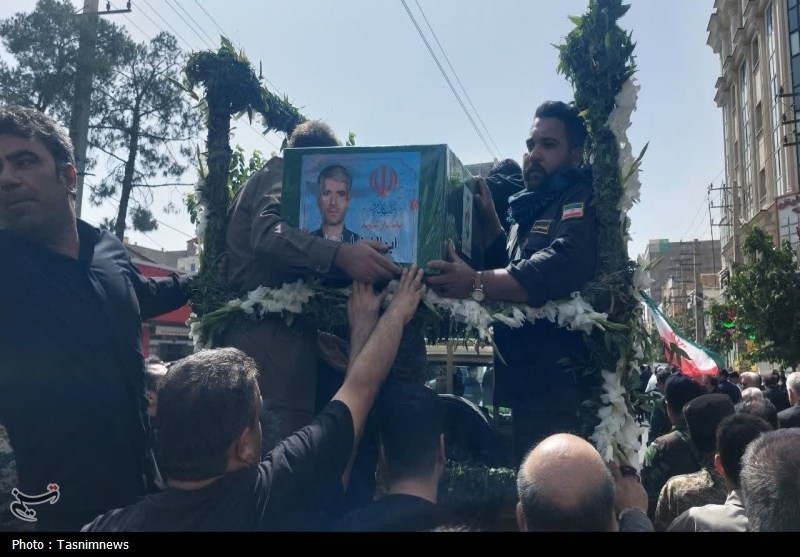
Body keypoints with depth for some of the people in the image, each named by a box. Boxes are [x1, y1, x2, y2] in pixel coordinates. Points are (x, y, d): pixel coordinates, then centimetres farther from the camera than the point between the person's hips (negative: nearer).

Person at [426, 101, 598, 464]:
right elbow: (508, 269, 25)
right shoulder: (533, 210, 20)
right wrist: (489, 218, 13)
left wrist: (477, 285, -33)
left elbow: (561, 267, -27)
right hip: (527, 385, 9)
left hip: (560, 385, -9)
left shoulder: (581, 201, -8)